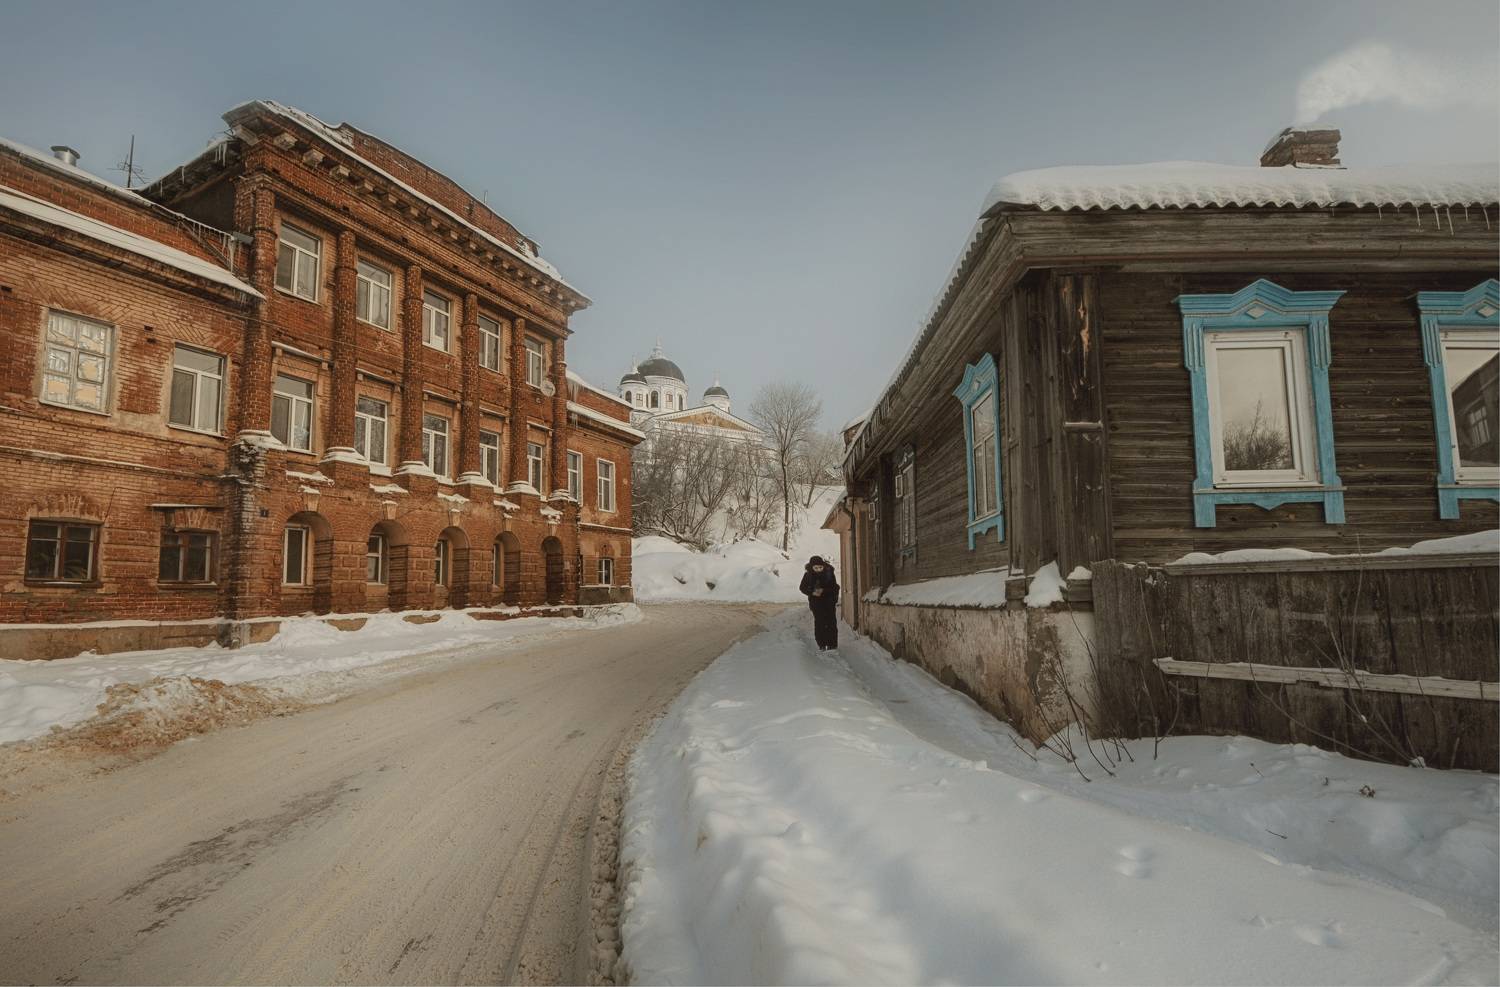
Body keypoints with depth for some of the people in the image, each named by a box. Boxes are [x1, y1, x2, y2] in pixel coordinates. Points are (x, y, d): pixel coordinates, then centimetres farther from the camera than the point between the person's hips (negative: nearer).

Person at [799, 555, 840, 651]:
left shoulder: (829, 573, -10)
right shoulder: (808, 575, -6)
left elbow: (834, 587, -6)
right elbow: (803, 588, 3)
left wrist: (823, 591, -20)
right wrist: (812, 592, -14)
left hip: (829, 601, -1)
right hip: (816, 602, 1)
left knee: (831, 622, -3)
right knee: (819, 622, -2)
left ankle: (832, 644, 5)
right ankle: (821, 644, 7)